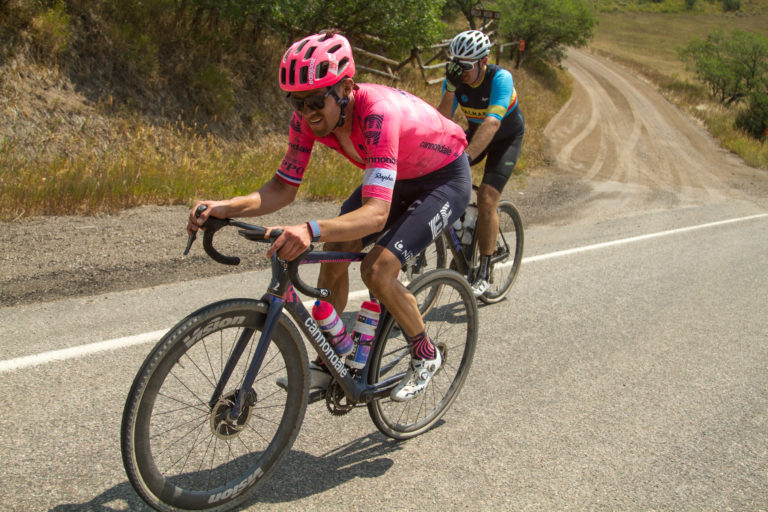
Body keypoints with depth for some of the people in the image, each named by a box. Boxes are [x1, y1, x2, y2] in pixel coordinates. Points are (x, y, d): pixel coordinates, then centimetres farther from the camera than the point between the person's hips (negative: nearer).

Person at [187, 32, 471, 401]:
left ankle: (425, 356, 5)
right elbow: (283, 188, -14)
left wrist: (311, 231, -64)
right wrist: (223, 208, -30)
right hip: (396, 177, 7)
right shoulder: (309, 117, -19)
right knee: (334, 253, -7)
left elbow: (376, 214, -48)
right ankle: (326, 363, 10)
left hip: (446, 179, -7)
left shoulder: (378, 113, -40)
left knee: (377, 270, -21)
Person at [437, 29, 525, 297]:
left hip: (507, 137, -5)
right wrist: (451, 89, -38)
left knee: (486, 199, -20)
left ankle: (484, 272, -8)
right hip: (475, 132, 5)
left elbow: (492, 123, -45)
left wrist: (467, 156, -56)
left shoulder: (500, 78, -32)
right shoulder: (455, 79, -17)